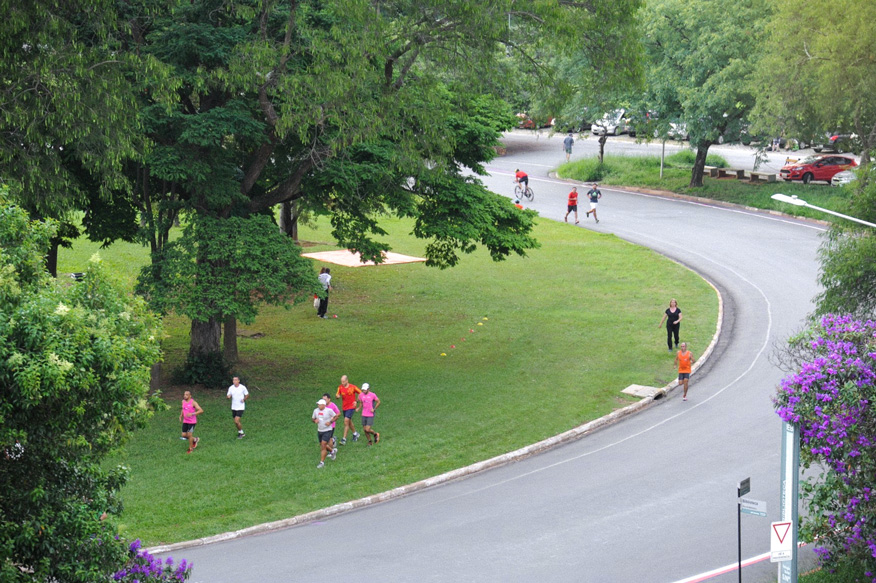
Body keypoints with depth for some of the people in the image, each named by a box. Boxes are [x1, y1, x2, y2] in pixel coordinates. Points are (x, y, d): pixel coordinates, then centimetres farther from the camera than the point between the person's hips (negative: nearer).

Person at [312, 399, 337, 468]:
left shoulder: (329, 410, -13)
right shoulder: (316, 410, 2)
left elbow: (336, 416, -2)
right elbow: (313, 418, 14)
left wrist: (330, 422, -15)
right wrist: (315, 420, -9)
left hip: (327, 431, -6)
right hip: (319, 431, 6)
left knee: (323, 446, -12)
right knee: (322, 445, 17)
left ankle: (322, 462, -6)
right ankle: (332, 452, 45)